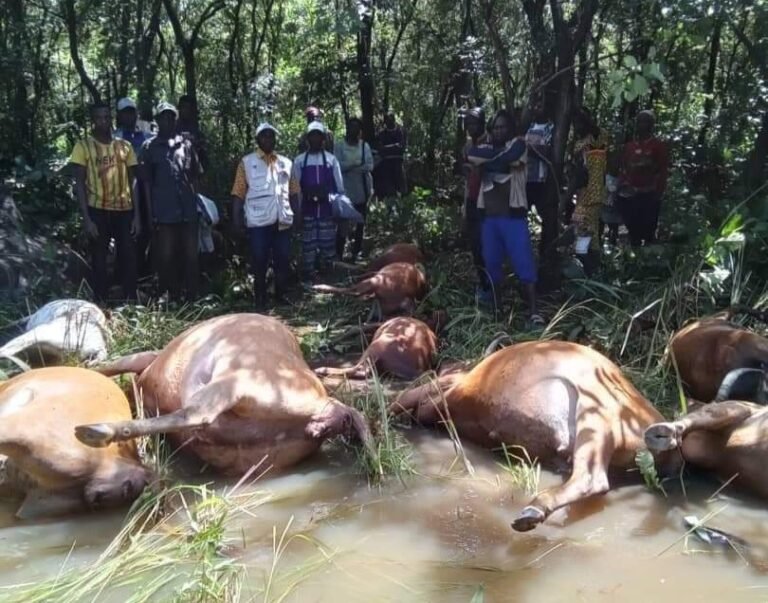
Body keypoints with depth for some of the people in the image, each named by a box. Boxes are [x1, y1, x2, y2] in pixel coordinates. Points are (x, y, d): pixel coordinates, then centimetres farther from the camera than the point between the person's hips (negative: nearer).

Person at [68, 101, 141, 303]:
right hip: (98, 211, -3)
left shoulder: (125, 146, 8)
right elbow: (80, 184, -4)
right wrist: (86, 218, -11)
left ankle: (131, 303, 11)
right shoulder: (83, 146, -1)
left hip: (124, 210, 3)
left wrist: (137, 215, 2)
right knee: (99, 261, 3)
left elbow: (132, 182, 9)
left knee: (129, 258, 3)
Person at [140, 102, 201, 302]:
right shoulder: (149, 147, 5)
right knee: (166, 257, 2)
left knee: (190, 256, 5)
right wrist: (151, 212, -3)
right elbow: (146, 182, 3)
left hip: (188, 211, 2)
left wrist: (194, 202, 10)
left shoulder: (186, 144, 12)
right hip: (164, 213, -2)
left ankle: (192, 297, 11)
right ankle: (171, 297, 11)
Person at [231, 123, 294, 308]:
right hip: (258, 221, -3)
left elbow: (294, 192, 13)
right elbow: (238, 192, -1)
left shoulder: (286, 163, 14)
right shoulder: (247, 162, 3)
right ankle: (260, 300, 10)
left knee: (283, 261, 6)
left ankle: (280, 296, 18)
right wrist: (236, 217, -9)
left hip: (283, 221, 3)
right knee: (259, 263, 2)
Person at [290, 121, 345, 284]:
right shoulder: (299, 161, 2)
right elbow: (295, 190, 3)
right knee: (308, 246, 1)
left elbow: (340, 188, 6)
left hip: (328, 212, 1)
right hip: (308, 212, -1)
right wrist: (297, 212, -2)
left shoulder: (331, 160, 4)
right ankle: (308, 280, 10)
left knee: (328, 246, 5)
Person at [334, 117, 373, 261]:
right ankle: (339, 255, -2)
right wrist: (358, 163, -15)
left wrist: (350, 166, -15)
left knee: (361, 222, 9)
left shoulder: (364, 145, 5)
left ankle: (356, 253, 19)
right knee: (343, 223, -8)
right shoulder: (340, 145, -3)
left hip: (363, 189, 4)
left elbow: (369, 166, -3)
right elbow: (338, 166, -12)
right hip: (346, 190, -4)